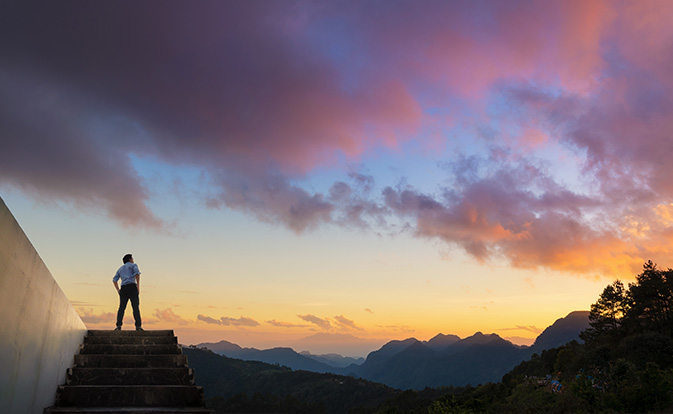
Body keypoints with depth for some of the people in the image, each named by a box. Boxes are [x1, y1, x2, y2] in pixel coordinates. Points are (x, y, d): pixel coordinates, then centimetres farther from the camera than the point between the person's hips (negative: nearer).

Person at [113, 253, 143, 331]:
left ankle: (119, 325, -14)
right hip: (132, 286, -5)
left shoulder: (120, 269, 27)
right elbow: (137, 273, -8)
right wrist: (138, 286, -10)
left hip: (123, 288, 5)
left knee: (122, 308, 1)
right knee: (136, 307, -9)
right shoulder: (133, 265, 12)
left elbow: (114, 280, 17)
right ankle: (138, 326, -18)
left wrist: (118, 290, 11)